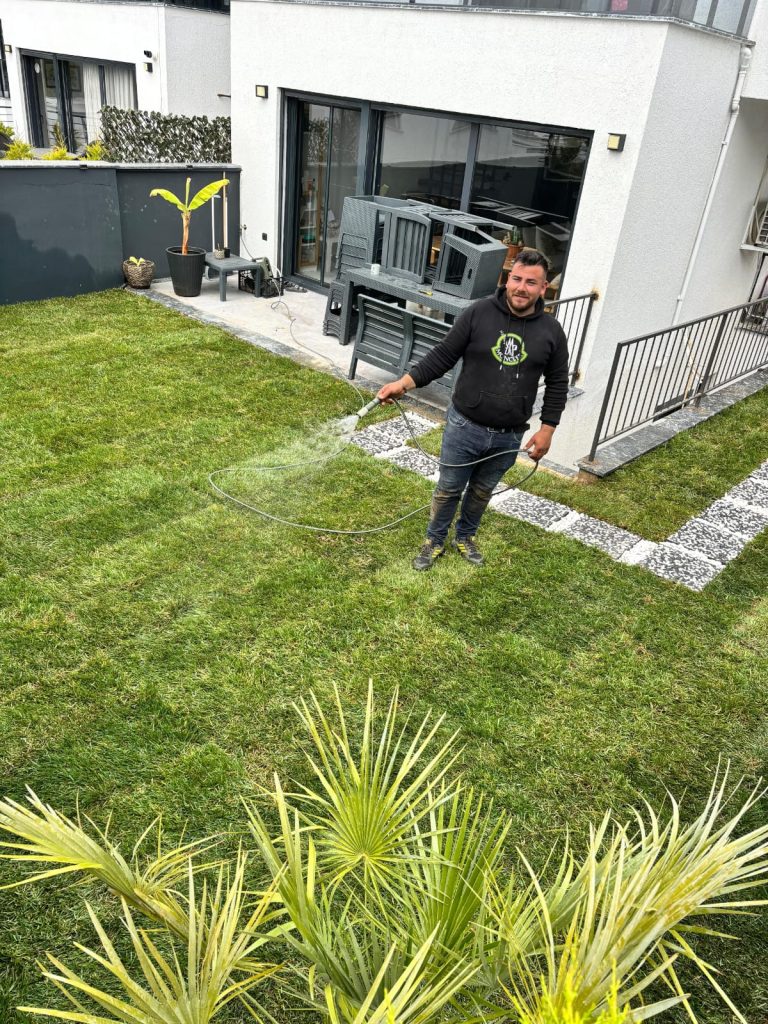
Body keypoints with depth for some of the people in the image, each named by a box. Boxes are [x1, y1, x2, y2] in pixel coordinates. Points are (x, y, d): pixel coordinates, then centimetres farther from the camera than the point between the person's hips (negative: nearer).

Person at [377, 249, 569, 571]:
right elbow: (442, 356, -6)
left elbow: (557, 385, 5)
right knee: (448, 489, 12)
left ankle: (465, 536, 44)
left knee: (482, 492, 20)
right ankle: (435, 540, 34)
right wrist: (404, 383, -17)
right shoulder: (478, 314, -10)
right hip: (464, 426, -2)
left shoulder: (551, 331, -4)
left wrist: (547, 429, 1)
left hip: (509, 436, 2)